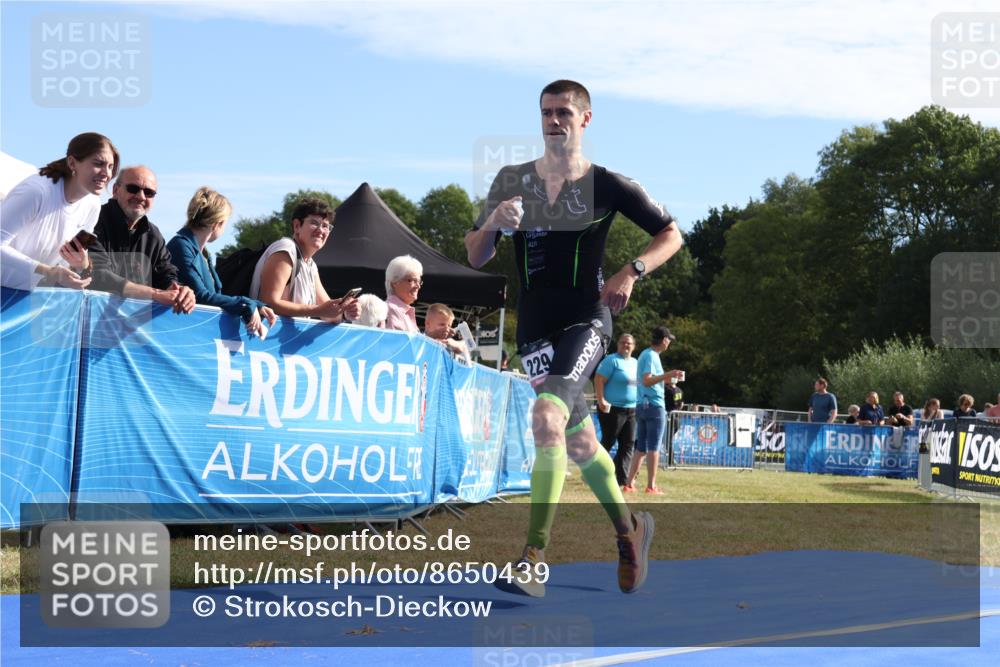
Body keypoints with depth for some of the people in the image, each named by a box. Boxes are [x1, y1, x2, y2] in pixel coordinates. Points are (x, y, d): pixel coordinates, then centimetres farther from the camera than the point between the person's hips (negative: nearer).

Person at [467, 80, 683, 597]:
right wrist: (492, 223, -14)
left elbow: (670, 234, 6)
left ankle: (532, 561, -26)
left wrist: (631, 271, -11)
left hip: (585, 321, -4)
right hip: (534, 330, 4)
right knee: (580, 443, 12)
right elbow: (475, 259, 7)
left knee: (547, 418, -27)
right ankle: (630, 529, 37)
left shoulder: (606, 185, -2)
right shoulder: (511, 181, 6)